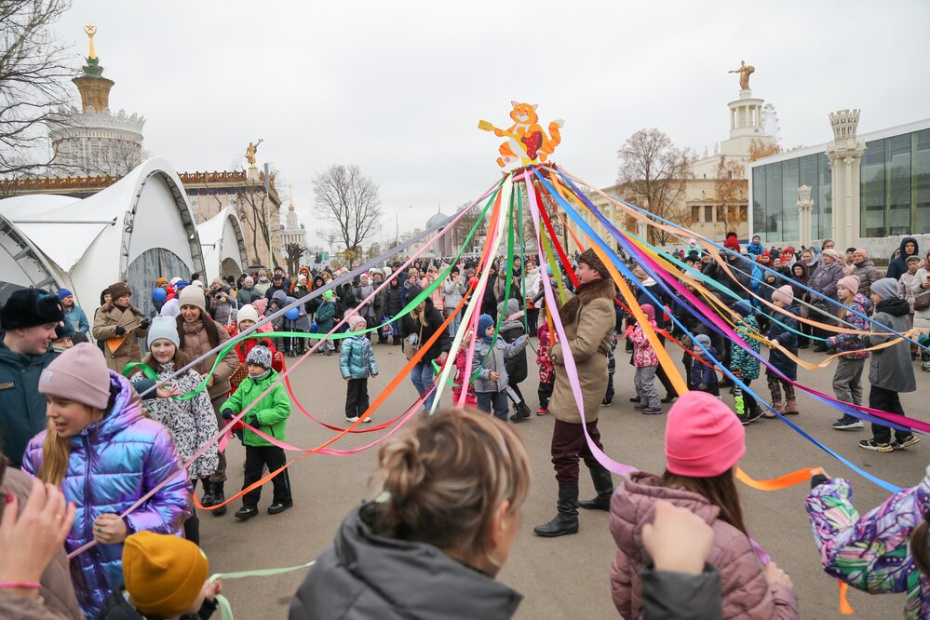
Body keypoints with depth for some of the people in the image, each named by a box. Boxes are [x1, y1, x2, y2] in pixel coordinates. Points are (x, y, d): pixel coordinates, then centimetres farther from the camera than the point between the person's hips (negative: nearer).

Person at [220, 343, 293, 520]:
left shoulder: (275, 385, -16)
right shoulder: (246, 384, 2)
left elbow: (284, 409, -22)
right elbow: (235, 400, 5)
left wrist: (260, 418, -26)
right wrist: (228, 408, -18)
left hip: (271, 439, -5)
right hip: (251, 438, 5)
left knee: (277, 470, 11)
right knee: (251, 473, 13)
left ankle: (283, 499, 28)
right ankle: (249, 505, 22)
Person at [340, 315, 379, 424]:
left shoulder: (366, 341, 3)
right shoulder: (348, 342, -15)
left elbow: (371, 357, 10)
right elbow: (343, 359, -14)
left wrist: (373, 370, 9)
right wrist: (346, 374, -16)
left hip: (364, 373, 5)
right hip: (353, 374, -5)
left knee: (363, 394, 12)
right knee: (352, 395, 6)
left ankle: (363, 414, 22)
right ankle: (351, 415, 19)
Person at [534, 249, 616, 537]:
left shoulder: (598, 305, -19)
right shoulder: (585, 299, 14)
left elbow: (584, 346, -28)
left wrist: (558, 353, -13)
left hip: (581, 386, -11)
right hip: (580, 385, 11)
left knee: (564, 451, -6)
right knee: (589, 443, 23)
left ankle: (567, 516, 3)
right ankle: (606, 495, 39)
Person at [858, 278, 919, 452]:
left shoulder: (882, 315, -19)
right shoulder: (902, 313, 9)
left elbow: (875, 342, -23)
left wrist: (865, 338, -2)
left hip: (885, 368, -9)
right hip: (900, 365, 9)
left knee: (878, 402, 2)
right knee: (892, 401, 19)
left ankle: (881, 441, 10)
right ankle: (904, 436, 20)